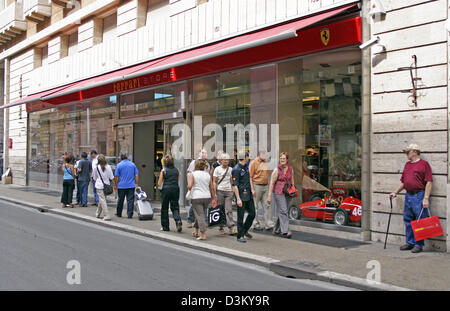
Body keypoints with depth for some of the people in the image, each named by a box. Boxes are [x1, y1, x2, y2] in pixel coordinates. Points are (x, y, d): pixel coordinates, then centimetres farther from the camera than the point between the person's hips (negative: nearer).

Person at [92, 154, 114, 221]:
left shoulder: (96, 167, -5)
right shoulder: (108, 167, -1)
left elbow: (94, 178, 5)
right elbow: (111, 177, 2)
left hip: (100, 186, -3)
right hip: (107, 185, 3)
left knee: (102, 200, -3)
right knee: (102, 200, 18)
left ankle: (107, 216, -10)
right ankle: (98, 214, 32)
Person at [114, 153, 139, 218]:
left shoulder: (119, 165, -1)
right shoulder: (133, 164, 6)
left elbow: (116, 177, -2)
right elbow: (136, 175, 5)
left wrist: (116, 185, 9)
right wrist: (136, 184, 12)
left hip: (122, 186, -1)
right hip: (131, 186, 1)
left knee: (120, 200, 11)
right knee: (130, 200, 1)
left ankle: (119, 213, 22)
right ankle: (130, 215, -1)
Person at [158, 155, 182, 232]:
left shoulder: (163, 170, -4)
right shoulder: (177, 170, 4)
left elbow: (159, 184, 0)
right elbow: (178, 182, 10)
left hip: (166, 190, -2)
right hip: (175, 190, 2)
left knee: (164, 208, 10)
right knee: (175, 207, 8)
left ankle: (165, 227, 15)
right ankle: (178, 220, -19)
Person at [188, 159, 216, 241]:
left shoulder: (191, 174, -2)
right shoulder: (208, 175, 11)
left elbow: (189, 186, -15)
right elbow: (212, 188, 10)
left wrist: (188, 188, 7)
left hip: (197, 197, -5)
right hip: (207, 197, 5)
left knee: (200, 215, -4)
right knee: (200, 214, 21)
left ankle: (203, 234, -10)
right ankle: (196, 231, 29)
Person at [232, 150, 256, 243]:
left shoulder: (246, 166, 12)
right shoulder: (236, 169, -15)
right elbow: (235, 185, -18)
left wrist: (252, 190, 24)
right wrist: (238, 199, -23)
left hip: (249, 195, 8)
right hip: (241, 195, -8)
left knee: (252, 214, 10)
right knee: (241, 216, -1)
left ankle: (245, 231, 29)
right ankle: (240, 236, 8)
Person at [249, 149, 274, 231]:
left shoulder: (266, 163, 13)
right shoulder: (254, 163, -7)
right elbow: (250, 177, -9)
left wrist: (269, 186, 15)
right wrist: (252, 189, -14)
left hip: (266, 186, 6)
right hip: (257, 186, -6)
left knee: (267, 205, 2)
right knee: (255, 206, 3)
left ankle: (269, 224, 3)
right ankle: (256, 224, 12)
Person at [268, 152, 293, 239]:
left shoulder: (291, 169, 9)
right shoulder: (277, 170, -4)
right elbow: (272, 183, -5)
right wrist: (269, 196, -9)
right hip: (278, 192, -5)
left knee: (281, 212, 11)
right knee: (283, 211, -11)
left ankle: (277, 229, 23)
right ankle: (285, 231, -12)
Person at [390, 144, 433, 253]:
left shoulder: (424, 164, -6)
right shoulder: (407, 164, 17)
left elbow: (429, 182, -11)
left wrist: (426, 198, -17)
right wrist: (395, 192, 17)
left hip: (419, 196, -8)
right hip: (408, 196, 8)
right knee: (408, 220, 11)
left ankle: (419, 244, 6)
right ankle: (410, 242, 21)